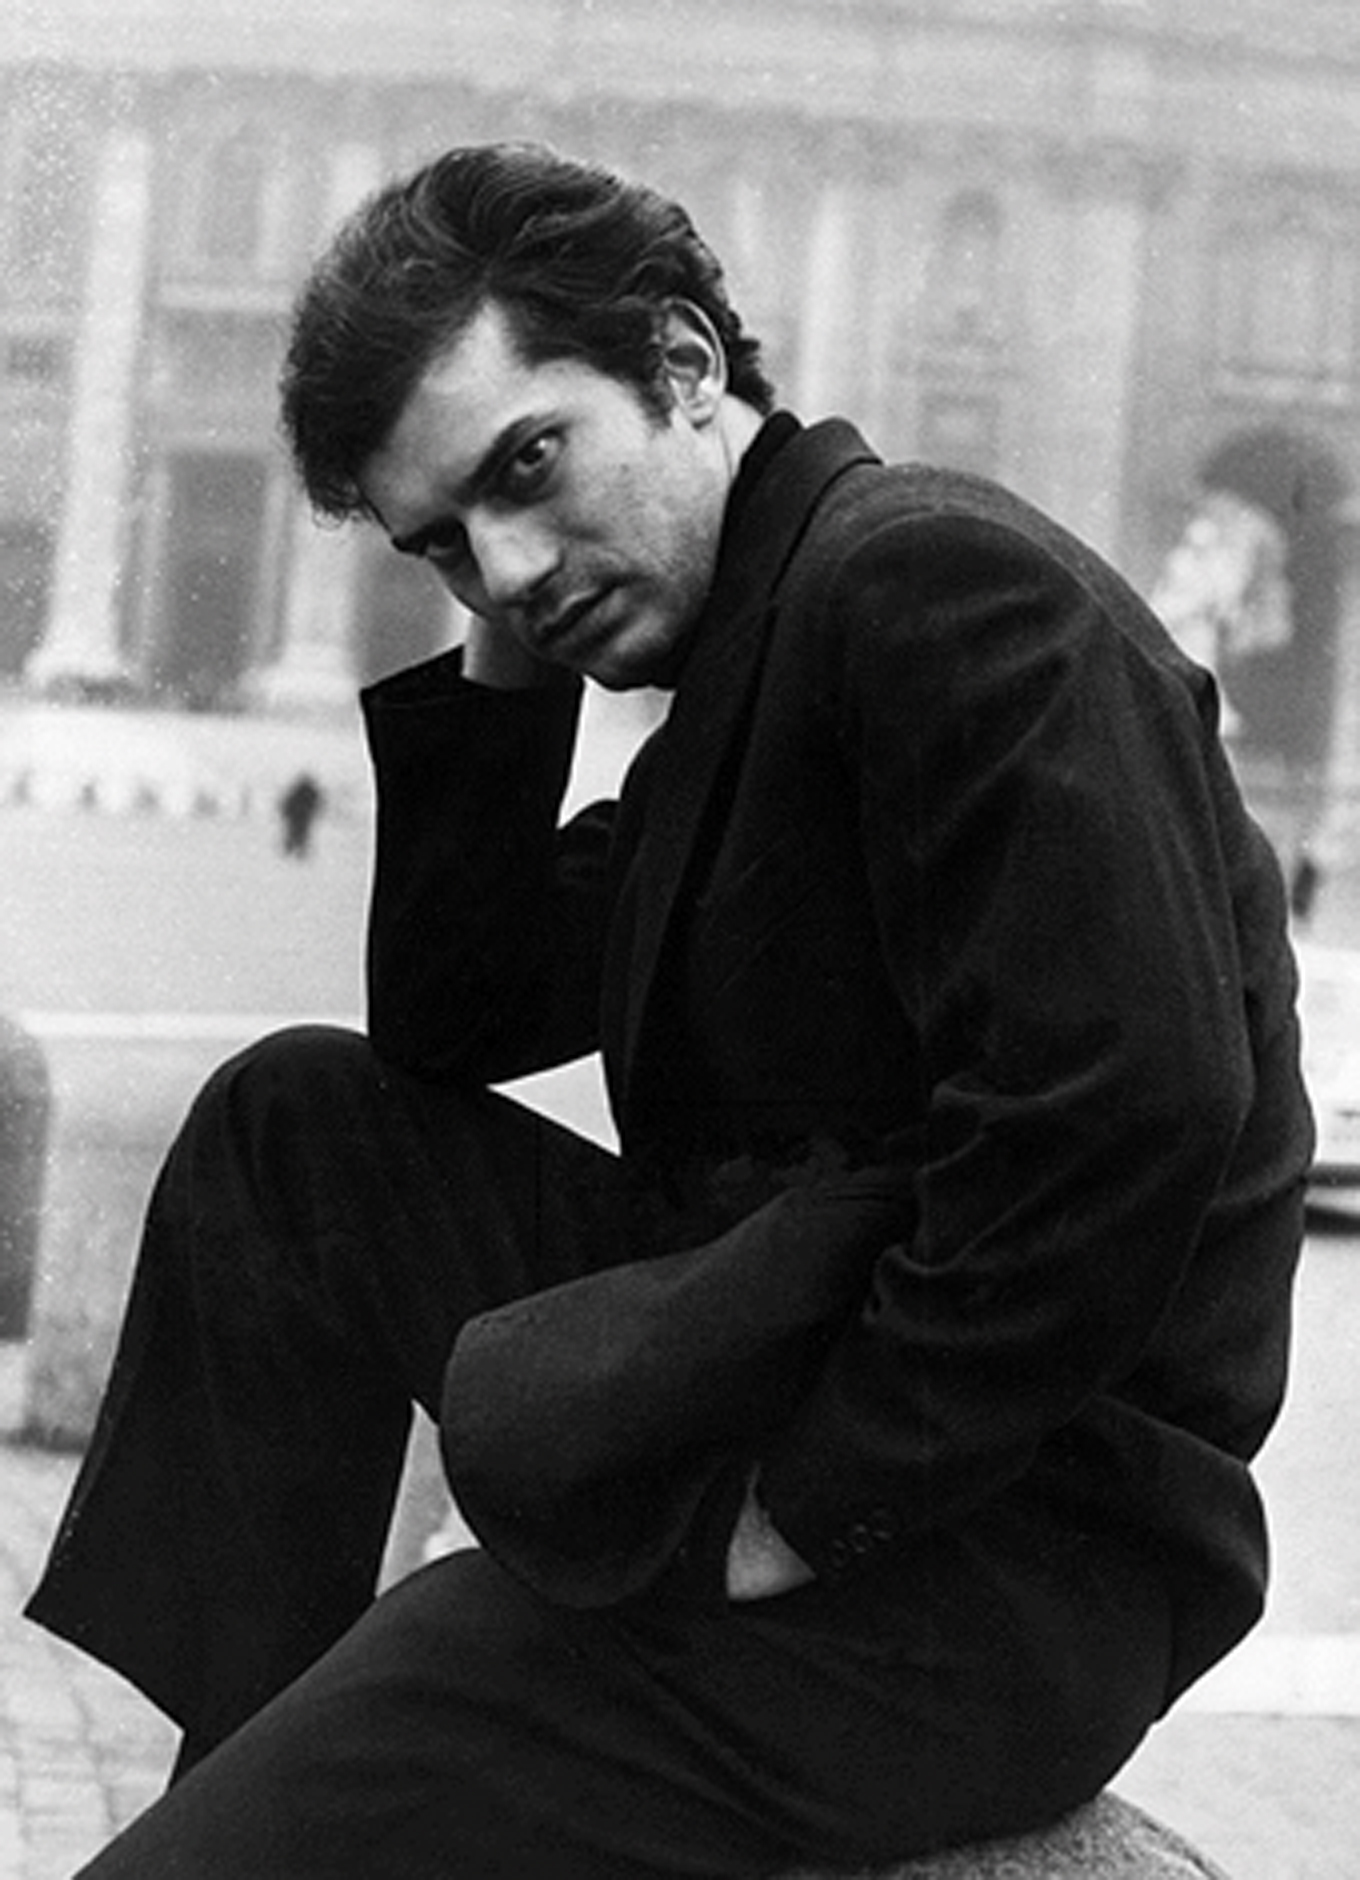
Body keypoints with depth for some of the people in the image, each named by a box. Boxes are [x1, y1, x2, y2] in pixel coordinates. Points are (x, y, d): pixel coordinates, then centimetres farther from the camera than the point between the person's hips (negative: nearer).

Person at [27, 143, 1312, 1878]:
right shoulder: (735, 683, 16)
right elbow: (448, 1025, 19)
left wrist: (815, 1509, -20)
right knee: (296, 1123, 14)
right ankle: (217, 1739, 11)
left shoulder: (942, 577, -15)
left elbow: (1133, 1108, -27)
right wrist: (502, 668, 8)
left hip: (1000, 1552, -10)